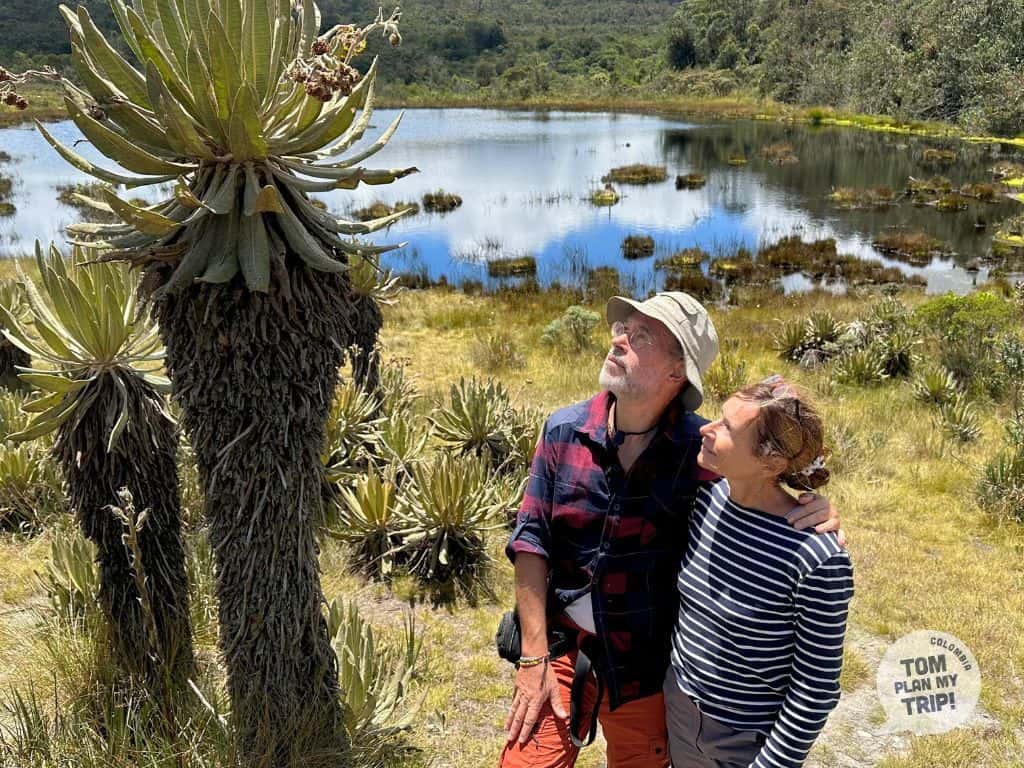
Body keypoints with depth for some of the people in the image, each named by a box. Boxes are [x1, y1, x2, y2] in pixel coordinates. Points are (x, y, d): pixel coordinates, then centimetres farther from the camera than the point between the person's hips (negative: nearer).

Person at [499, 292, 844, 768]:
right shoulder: (565, 431, -10)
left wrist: (814, 511, -24)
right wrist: (534, 659, -8)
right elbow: (531, 541, -7)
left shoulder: (703, 448, -14)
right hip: (562, 645, 1)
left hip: (647, 666, 0)